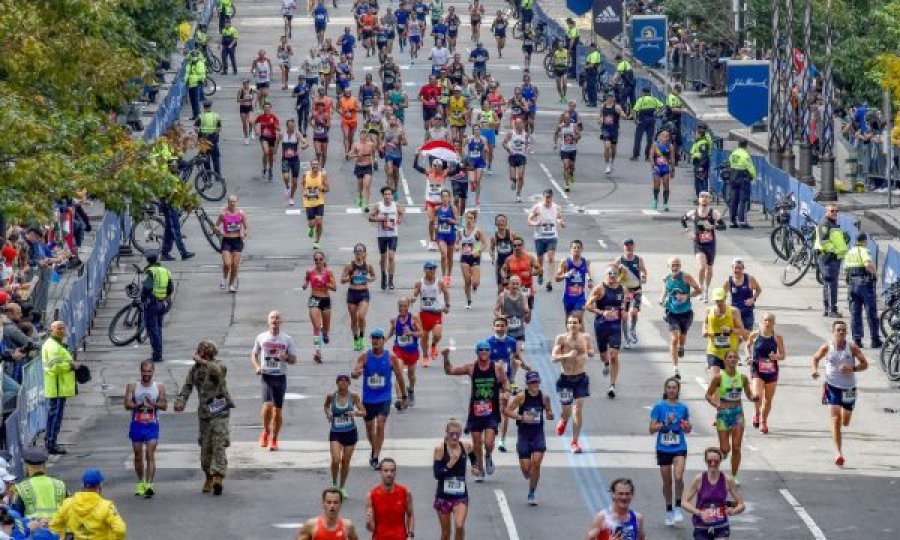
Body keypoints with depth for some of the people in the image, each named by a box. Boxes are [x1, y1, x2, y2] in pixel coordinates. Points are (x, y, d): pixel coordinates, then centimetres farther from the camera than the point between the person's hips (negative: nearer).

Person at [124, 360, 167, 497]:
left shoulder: (159, 387, 3)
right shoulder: (132, 387, 2)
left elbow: (164, 406, 0)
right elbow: (127, 404, -6)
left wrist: (153, 404, -18)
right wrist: (139, 405, -23)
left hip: (152, 425, -1)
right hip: (137, 424, 1)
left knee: (150, 455, -12)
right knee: (138, 456, 9)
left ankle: (149, 484, -19)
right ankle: (140, 483, 25)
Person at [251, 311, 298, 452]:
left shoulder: (287, 339, 4)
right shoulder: (261, 338, 6)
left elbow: (294, 359, 7)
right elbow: (254, 355, 16)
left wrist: (286, 357, -16)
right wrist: (257, 366, -4)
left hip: (280, 377, 1)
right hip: (266, 376, -1)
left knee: (277, 410, 4)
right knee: (267, 405, -19)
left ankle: (273, 439, 18)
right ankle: (266, 431, 7)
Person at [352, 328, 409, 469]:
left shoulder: (390, 357, -4)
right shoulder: (365, 357, -3)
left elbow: (399, 377, 5)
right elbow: (354, 372, -13)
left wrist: (404, 397, 9)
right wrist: (355, 373, -38)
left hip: (384, 399, -2)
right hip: (368, 398, 2)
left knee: (380, 425, -17)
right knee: (369, 427, 14)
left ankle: (376, 457, -15)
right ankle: (374, 450, 41)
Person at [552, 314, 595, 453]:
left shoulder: (585, 338, -2)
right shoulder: (561, 339, -10)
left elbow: (592, 352, 13)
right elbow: (554, 357, -14)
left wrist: (587, 352, -10)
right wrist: (567, 355, -30)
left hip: (580, 378, 1)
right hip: (565, 378, -1)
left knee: (578, 410, -8)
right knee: (566, 411, 9)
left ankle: (575, 442, 0)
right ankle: (563, 421, 49)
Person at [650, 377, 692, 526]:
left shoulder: (683, 408, 3)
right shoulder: (659, 407, -3)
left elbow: (687, 430, 14)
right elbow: (652, 429, -5)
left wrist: (687, 426, -8)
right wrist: (665, 422, -18)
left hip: (679, 448, 0)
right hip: (663, 448, 0)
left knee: (678, 477, -20)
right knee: (667, 482, 8)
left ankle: (678, 508, -6)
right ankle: (669, 510, 24)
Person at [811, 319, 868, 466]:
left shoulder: (852, 348, -6)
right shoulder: (827, 347, -5)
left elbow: (865, 364, -4)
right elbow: (816, 358, 12)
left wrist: (852, 368, -21)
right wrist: (815, 370, -7)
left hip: (849, 388, 2)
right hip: (832, 386, -2)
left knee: (845, 422, 11)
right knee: (835, 420, -15)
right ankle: (839, 453, -17)